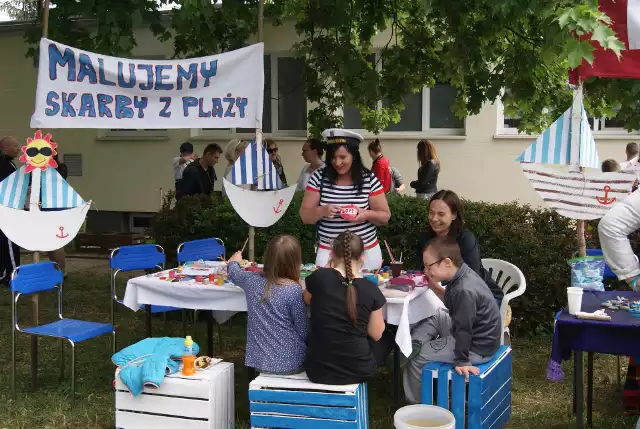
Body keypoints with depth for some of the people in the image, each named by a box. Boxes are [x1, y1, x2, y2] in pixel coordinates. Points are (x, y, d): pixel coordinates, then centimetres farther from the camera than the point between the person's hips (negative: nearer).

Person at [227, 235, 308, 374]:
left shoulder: (252, 280, -5)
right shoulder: (294, 290, -20)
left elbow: (234, 273, 19)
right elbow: (304, 333, -14)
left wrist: (234, 262, 41)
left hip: (259, 361, 5)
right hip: (290, 364, -5)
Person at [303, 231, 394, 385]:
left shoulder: (319, 277, -11)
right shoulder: (371, 289, -11)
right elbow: (376, 335, 1)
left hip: (317, 370, 2)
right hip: (357, 371, -2)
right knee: (387, 337, 30)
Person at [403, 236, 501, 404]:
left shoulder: (464, 291, -33)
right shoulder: (462, 273, -3)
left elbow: (464, 329, -25)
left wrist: (462, 361, -17)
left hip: (477, 348, -10)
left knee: (417, 356, -3)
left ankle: (415, 404, 16)